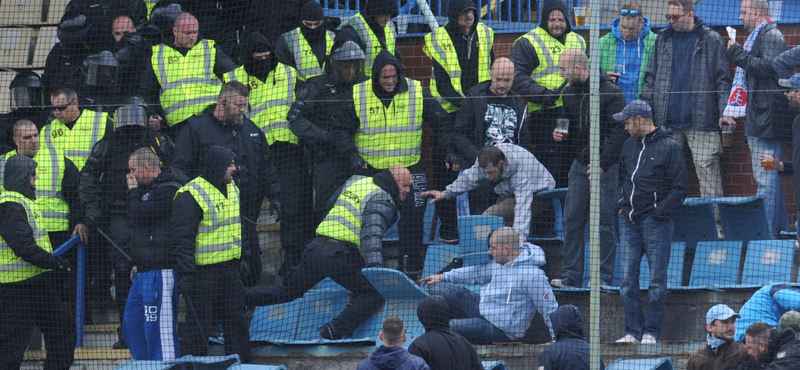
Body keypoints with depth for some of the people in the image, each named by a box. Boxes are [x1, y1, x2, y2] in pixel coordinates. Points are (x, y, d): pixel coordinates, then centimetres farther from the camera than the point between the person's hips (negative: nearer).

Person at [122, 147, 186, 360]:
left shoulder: (168, 190, -15)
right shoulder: (151, 188, 19)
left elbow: (139, 215, -20)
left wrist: (133, 191, -4)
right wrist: (139, 263, 24)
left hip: (161, 272, -11)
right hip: (145, 272, 11)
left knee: (158, 329, -11)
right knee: (132, 326, 16)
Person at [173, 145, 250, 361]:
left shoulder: (232, 189, 12)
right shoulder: (190, 196, -15)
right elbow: (182, 239, -17)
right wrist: (185, 274, -22)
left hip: (230, 269, 8)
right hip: (203, 272, -8)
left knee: (237, 321, 11)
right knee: (200, 326, -3)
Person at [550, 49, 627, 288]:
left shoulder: (610, 93, -10)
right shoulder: (569, 93, 12)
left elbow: (620, 132, -12)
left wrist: (603, 164, -16)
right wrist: (560, 134, 1)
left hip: (606, 168, -6)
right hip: (580, 165, 6)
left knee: (604, 223, -2)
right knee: (572, 221, 2)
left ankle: (603, 276, 4)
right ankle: (571, 276, 6)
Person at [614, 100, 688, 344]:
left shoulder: (668, 147, -6)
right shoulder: (629, 145, 14)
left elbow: (680, 187, -7)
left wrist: (658, 213, -12)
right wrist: (622, 205, 12)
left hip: (656, 221, -6)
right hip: (628, 221, 6)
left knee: (657, 280, -2)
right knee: (628, 278, 3)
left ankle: (651, 332, 2)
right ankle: (633, 331, 7)